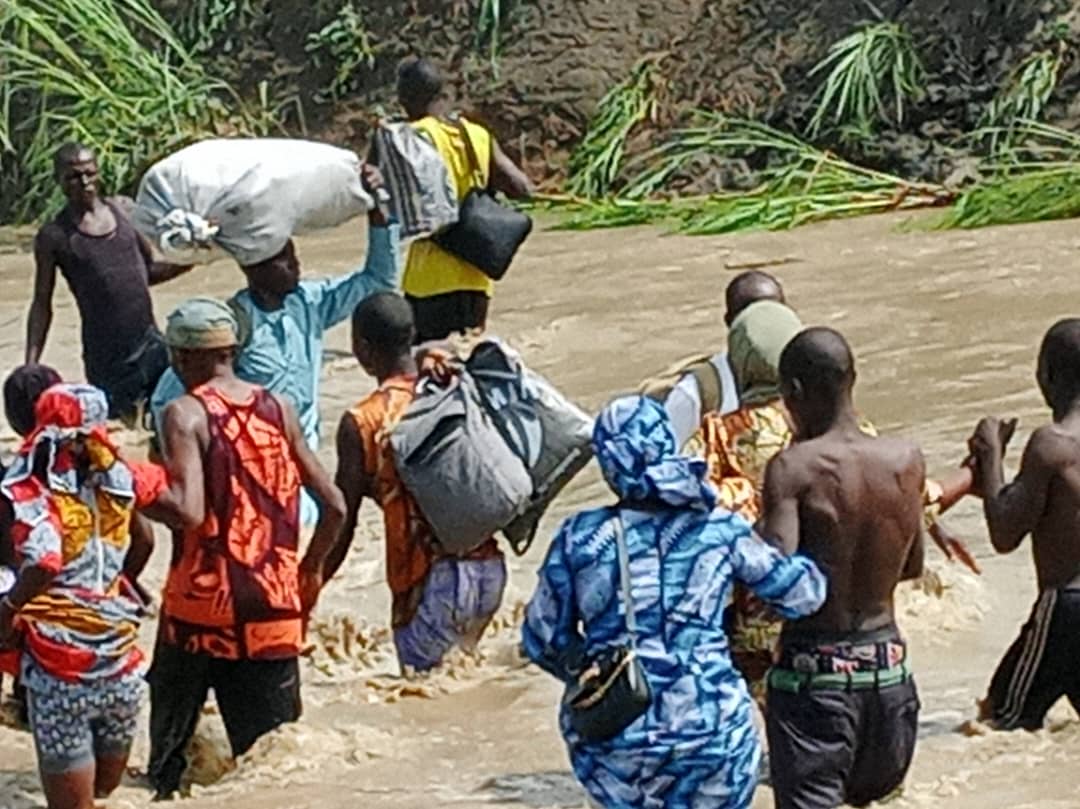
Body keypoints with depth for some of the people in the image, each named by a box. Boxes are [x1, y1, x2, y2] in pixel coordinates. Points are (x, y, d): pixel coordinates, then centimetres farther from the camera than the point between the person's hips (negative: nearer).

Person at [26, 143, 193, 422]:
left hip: (150, 343, 4)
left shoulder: (125, 210, 8)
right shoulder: (54, 237, -3)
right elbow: (42, 304, 2)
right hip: (106, 357, -4)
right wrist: (30, 365, -7)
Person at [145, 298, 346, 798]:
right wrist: (309, 569, 21)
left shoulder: (185, 414, -9)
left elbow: (190, 513, -22)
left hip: (200, 605, -4)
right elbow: (333, 505, 7)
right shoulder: (278, 409, 6)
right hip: (275, 608, 4)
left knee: (171, 741, 12)